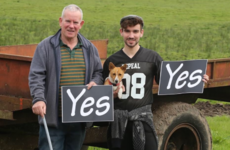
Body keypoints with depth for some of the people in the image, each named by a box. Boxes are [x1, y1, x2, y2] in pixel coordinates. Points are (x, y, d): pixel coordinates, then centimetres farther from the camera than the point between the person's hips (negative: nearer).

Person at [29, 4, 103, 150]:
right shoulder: (46, 46, 0)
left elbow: (99, 72, 21)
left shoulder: (89, 48, 12)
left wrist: (94, 82, -3)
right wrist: (39, 99, -21)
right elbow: (36, 76, -5)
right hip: (53, 117, -4)